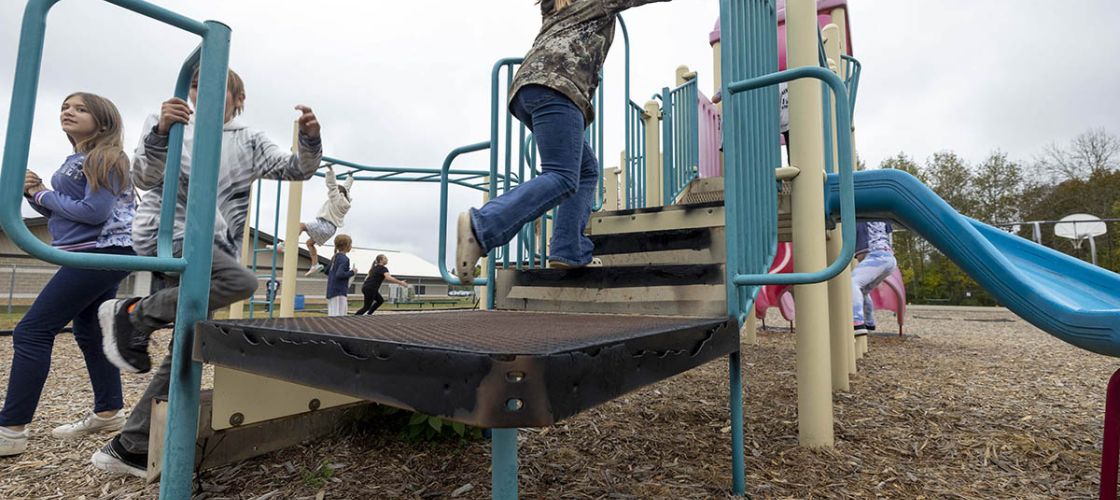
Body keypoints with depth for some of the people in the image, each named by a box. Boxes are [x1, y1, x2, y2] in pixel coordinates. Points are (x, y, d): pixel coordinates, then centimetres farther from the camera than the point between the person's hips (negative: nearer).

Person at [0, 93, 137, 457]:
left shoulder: (104, 158, -10)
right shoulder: (77, 160, 19)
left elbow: (95, 212, -20)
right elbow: (64, 212, 20)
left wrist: (44, 195, -6)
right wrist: (33, 192, 2)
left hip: (101, 252, -10)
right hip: (94, 255, 10)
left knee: (32, 331, -10)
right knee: (89, 334, 14)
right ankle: (109, 412, 23)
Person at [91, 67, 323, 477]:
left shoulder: (249, 141, 13)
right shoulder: (170, 124, 6)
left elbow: (297, 168, 2)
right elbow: (144, 178, -7)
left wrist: (309, 139, -19)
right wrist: (161, 132, -25)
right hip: (167, 232, -4)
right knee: (241, 281, -34)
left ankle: (128, 447, 17)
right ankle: (132, 315, -11)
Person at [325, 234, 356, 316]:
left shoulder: (334, 257, 14)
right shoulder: (344, 259, -14)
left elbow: (327, 271, 23)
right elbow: (339, 274, -26)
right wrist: (352, 272, -12)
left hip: (331, 291, 9)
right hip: (339, 292, -9)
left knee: (332, 316, 11)